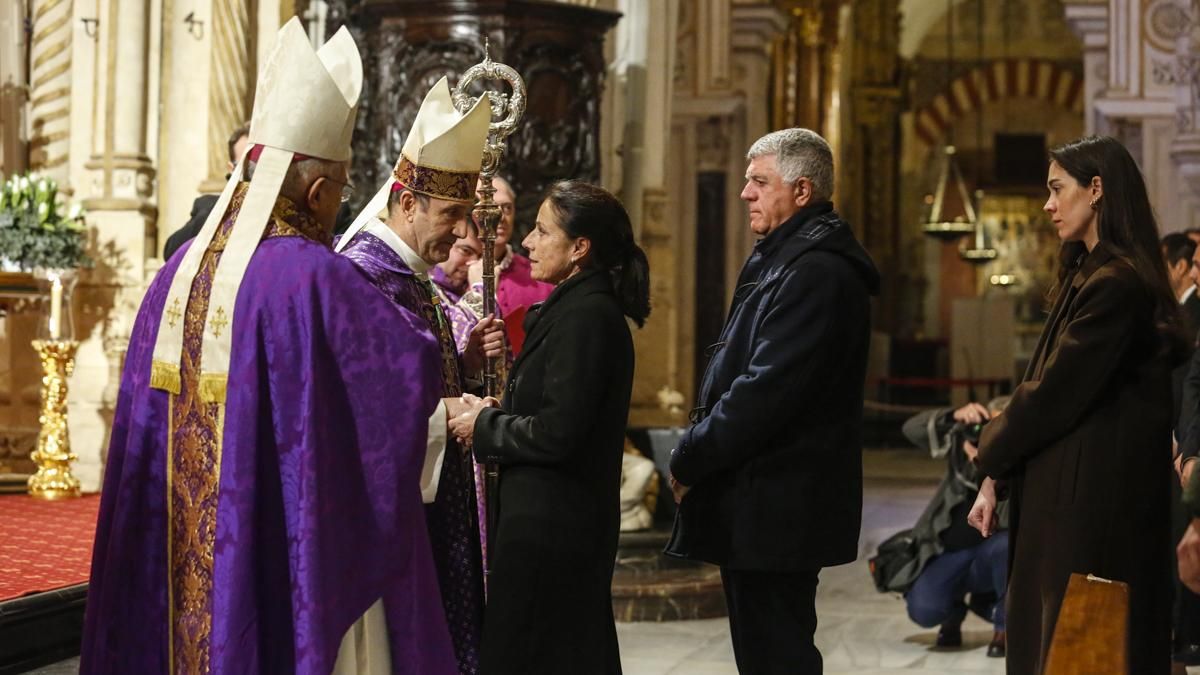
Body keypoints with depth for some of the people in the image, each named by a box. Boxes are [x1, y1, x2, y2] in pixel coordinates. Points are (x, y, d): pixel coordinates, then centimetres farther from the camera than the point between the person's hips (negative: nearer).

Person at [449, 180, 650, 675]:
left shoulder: (584, 315, -18)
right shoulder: (585, 307, 13)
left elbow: (557, 434, -23)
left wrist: (485, 426, -9)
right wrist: (496, 414, 4)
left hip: (548, 526, -10)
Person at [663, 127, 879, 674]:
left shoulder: (816, 272, -18)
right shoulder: (781, 258, 17)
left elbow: (767, 389, -24)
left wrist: (689, 460, -14)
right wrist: (697, 451, 9)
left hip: (776, 504, -11)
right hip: (764, 502, 11)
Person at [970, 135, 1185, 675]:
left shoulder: (1115, 284, -17)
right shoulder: (1089, 273, 15)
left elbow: (1055, 392, -17)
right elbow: (1051, 386, 13)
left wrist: (993, 461, -2)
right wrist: (997, 476, 6)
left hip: (1091, 498, -9)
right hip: (1072, 491, 9)